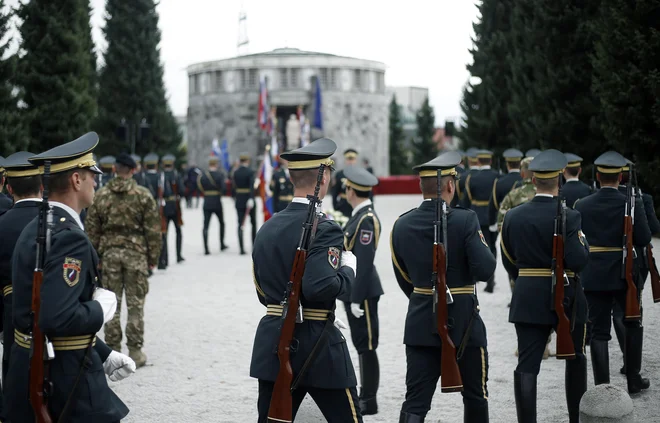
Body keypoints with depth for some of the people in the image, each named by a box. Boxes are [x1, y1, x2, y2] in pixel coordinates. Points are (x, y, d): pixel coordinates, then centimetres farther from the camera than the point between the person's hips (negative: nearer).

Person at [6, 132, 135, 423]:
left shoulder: (36, 228, 10)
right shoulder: (69, 236, -21)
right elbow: (58, 319, -31)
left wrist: (103, 355, 15)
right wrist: (101, 308, -13)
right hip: (66, 376, -9)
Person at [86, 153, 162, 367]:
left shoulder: (101, 195, 2)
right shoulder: (143, 195, -4)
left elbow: (92, 229, 5)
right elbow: (153, 229, -4)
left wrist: (94, 255, 12)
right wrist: (153, 256, 5)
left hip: (109, 253, 2)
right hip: (136, 252, -2)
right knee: (135, 303, 4)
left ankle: (113, 350, 10)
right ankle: (135, 351, 5)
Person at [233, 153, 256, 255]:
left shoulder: (235, 172, 4)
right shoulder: (250, 172, -10)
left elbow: (233, 186, 8)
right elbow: (252, 186, -20)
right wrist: (251, 199, -26)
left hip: (239, 201, 3)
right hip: (249, 200, -3)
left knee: (240, 224, 1)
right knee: (253, 223, 15)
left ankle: (242, 248, -7)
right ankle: (254, 245, 20)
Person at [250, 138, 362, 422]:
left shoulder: (267, 228, 9)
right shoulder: (323, 229, -15)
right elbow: (321, 286, -28)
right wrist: (348, 270, -8)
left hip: (273, 344, 7)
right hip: (317, 346, -7)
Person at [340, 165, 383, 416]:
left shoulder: (367, 219, -18)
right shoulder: (359, 216, 11)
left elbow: (364, 262, -22)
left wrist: (356, 299, -22)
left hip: (363, 292, -10)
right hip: (353, 291, 10)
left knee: (366, 346, -3)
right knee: (362, 345, 14)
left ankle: (369, 402, 3)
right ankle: (365, 396, 22)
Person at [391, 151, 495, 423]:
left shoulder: (401, 225, 1)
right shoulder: (465, 220, -14)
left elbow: (404, 279, 10)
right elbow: (485, 269, -19)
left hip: (420, 324, 4)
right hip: (463, 323, -3)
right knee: (475, 396, 16)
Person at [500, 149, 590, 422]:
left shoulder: (513, 216, 0)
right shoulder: (568, 217, -14)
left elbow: (509, 262, 8)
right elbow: (578, 261, -18)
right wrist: (583, 241, 2)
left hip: (527, 300, 3)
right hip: (565, 299, -2)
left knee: (527, 365, 0)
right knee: (575, 359, 18)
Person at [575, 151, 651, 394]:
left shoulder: (582, 206, -4)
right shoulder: (632, 204, -10)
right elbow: (644, 239, -10)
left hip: (593, 276, 1)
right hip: (625, 274, -1)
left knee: (599, 331, 6)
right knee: (632, 324, 19)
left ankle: (602, 386, 4)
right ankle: (633, 380, 22)